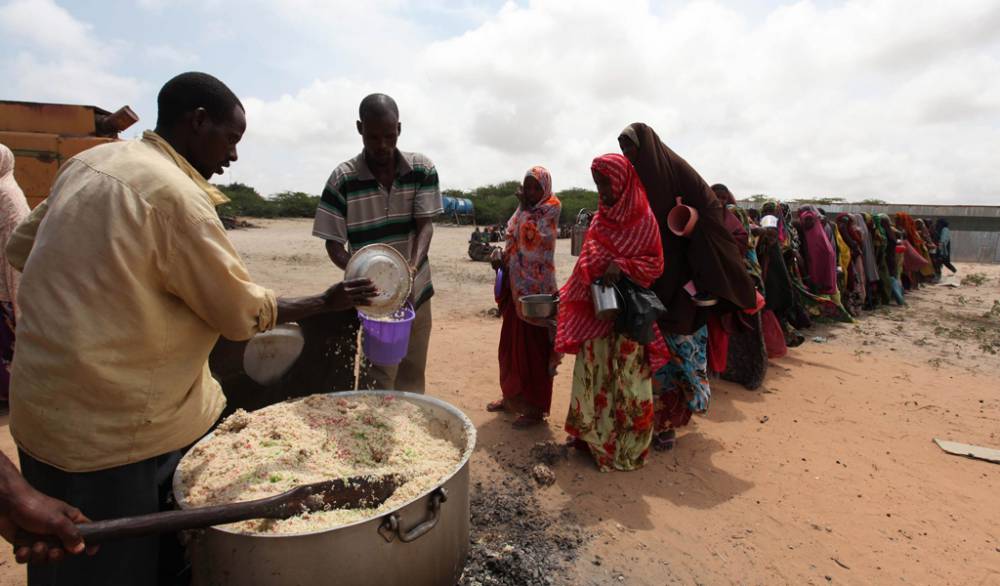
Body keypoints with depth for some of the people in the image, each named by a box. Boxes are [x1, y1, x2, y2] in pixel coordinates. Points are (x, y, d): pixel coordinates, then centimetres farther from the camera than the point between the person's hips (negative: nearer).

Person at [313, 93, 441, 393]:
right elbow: (334, 243, -7)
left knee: (412, 380, 17)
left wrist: (412, 269, -29)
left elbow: (426, 224, -10)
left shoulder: (423, 170, -5)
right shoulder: (342, 179, -10)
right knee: (379, 384, 2)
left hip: (417, 292, 3)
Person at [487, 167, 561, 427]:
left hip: (537, 288, -7)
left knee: (534, 347, 0)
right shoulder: (522, 209, 14)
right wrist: (499, 254, -2)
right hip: (516, 285, 7)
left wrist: (524, 206, -11)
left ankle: (536, 407, 11)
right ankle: (512, 396, 30)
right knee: (511, 343, 14)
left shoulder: (551, 209, -7)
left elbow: (530, 237, -21)